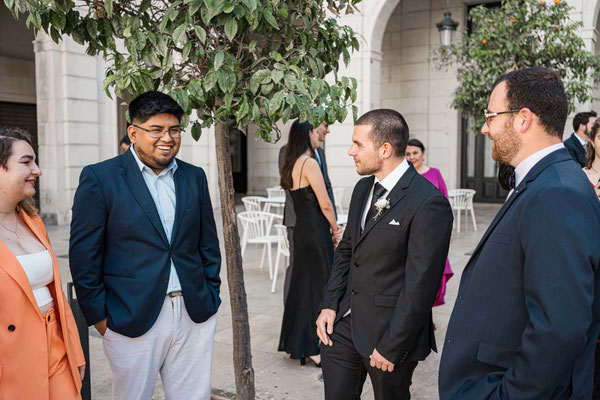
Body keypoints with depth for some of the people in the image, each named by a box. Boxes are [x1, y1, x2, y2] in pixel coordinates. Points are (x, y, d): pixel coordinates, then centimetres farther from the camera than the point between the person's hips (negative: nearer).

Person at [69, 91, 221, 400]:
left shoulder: (194, 177, 8)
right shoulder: (99, 177, -5)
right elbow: (83, 255, -6)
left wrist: (211, 297, 8)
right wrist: (99, 316, -7)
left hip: (194, 314, 4)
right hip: (132, 318, -4)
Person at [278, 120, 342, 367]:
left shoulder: (292, 164, 12)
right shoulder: (309, 163, -15)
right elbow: (325, 204, -16)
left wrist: (330, 229, 15)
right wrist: (335, 230, -1)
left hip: (302, 231, 9)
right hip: (316, 232, -9)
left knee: (302, 285, 15)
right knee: (319, 286, 0)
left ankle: (296, 343, 25)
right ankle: (315, 347, 8)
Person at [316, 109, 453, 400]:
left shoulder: (429, 204, -20)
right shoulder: (363, 188, 6)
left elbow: (420, 285, -20)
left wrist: (391, 347, -16)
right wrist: (329, 305, 3)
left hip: (389, 332, -6)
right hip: (344, 322, 7)